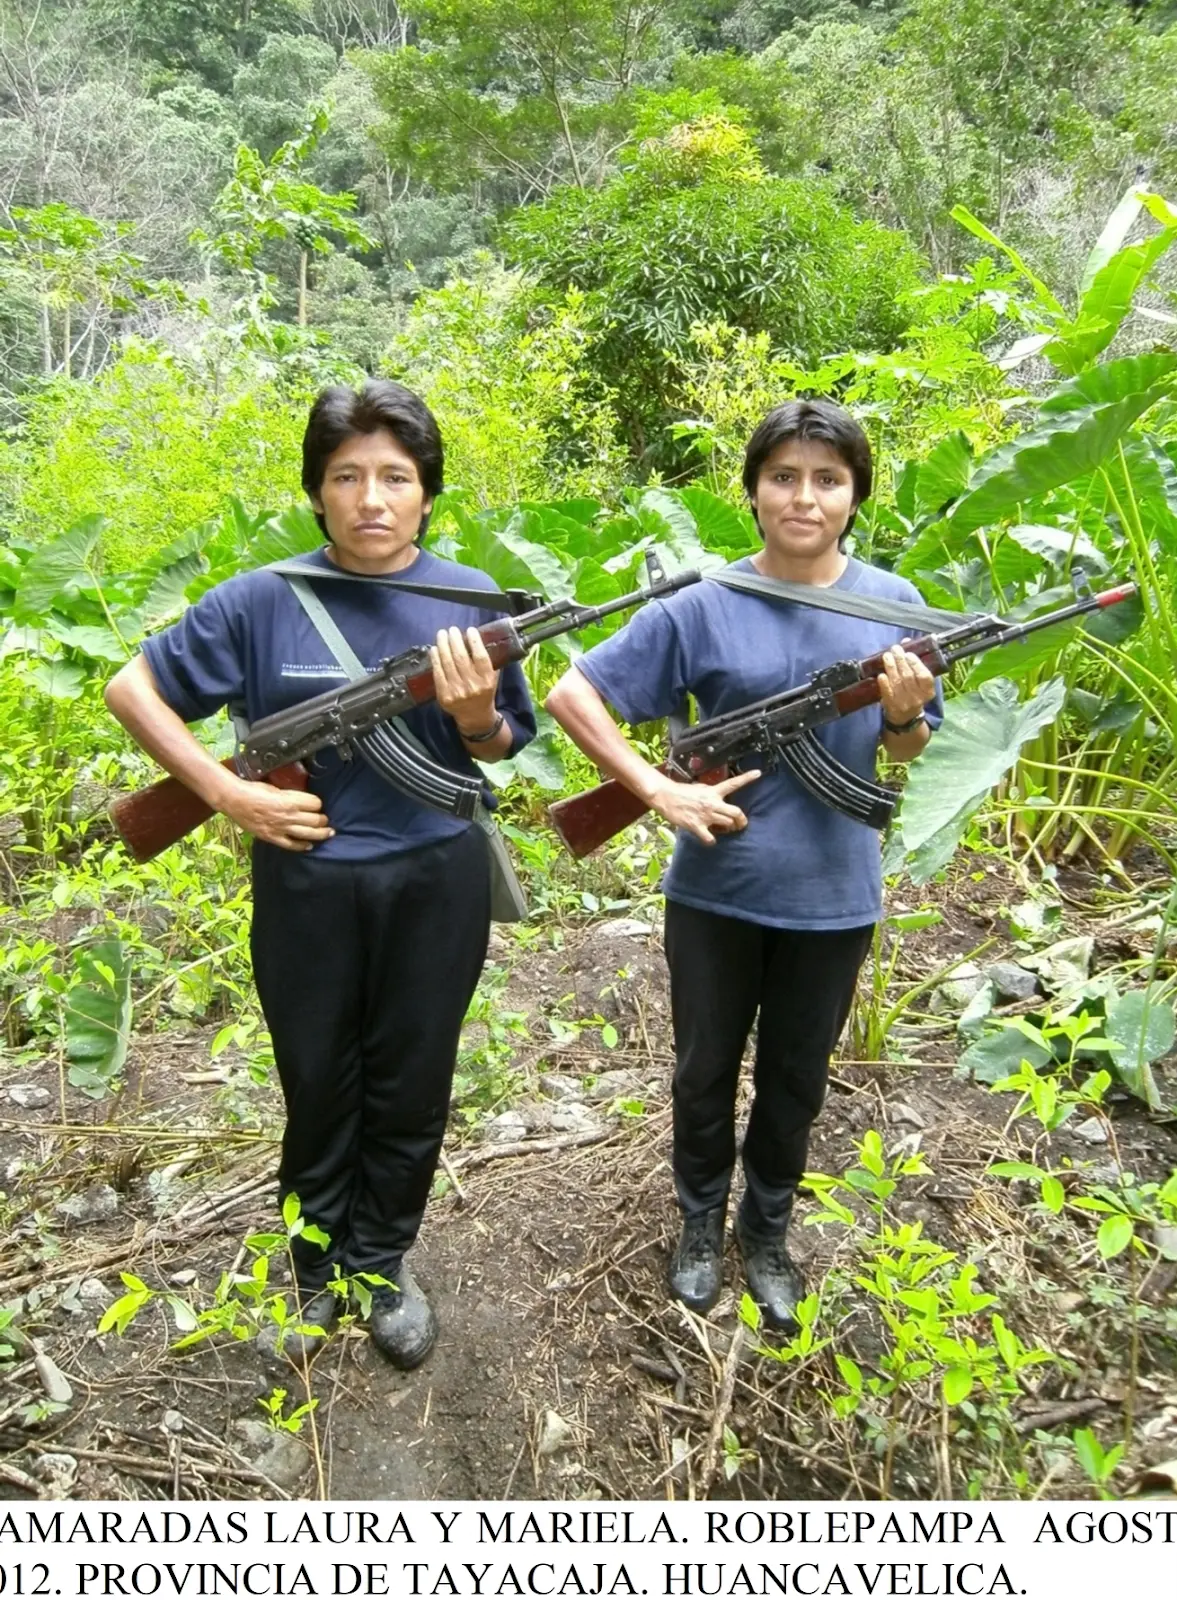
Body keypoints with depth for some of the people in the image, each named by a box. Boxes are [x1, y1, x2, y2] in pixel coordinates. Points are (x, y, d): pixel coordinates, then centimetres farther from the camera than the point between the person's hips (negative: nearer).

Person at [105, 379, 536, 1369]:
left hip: (436, 881, 1)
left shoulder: (470, 599, -4)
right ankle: (316, 1266, 40)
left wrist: (474, 714, -20)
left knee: (411, 1085, 14)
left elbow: (498, 753, 3)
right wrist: (231, 795, -11)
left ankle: (384, 1262, 38)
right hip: (307, 884, -1)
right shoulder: (261, 602, -9)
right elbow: (133, 691, -1)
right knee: (318, 1086, 15)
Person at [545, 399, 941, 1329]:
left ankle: (768, 1234, 41)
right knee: (705, 1071, 16)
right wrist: (659, 790, -16)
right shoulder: (703, 607, -9)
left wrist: (905, 711, -17)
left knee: (795, 1079, 17)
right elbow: (572, 695, -8)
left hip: (833, 897, 2)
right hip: (716, 890, -1)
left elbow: (908, 754, 6)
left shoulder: (894, 605, -2)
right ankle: (702, 1225, 41)